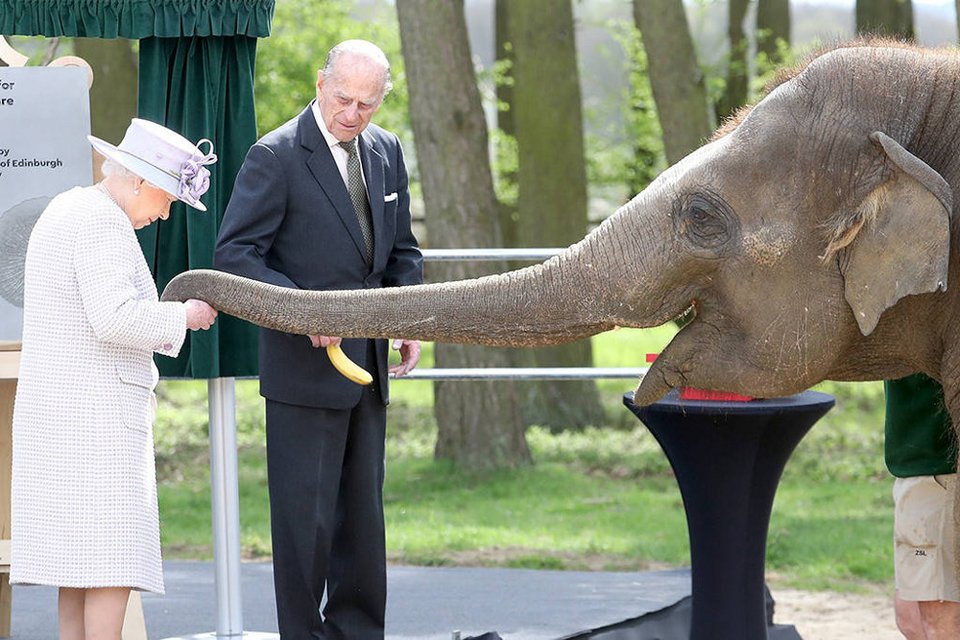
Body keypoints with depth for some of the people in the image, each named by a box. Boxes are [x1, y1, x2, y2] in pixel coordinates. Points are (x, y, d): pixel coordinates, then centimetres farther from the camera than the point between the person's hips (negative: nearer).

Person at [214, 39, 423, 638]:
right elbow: (235, 253, -14)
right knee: (305, 514, -4)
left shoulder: (387, 151, 9)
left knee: (364, 510, 13)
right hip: (305, 364, -7)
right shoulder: (276, 156, -12)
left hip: (368, 361, 7)